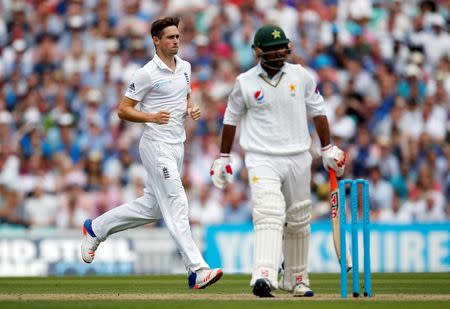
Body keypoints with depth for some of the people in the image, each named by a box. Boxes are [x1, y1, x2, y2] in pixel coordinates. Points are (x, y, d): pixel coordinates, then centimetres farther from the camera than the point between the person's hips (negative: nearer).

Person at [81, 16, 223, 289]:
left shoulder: (185, 67, 10)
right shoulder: (147, 74, -12)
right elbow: (123, 110, -9)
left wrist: (191, 109, 4)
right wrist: (152, 117, -24)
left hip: (177, 144, 8)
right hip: (157, 146, -8)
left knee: (152, 206, 15)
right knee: (176, 204, -13)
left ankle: (96, 228, 31)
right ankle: (197, 270, -18)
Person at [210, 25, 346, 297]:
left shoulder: (301, 76, 3)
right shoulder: (245, 82, -1)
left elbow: (317, 112, 10)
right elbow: (231, 119, 10)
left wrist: (328, 149, 7)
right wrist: (224, 157, 13)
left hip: (298, 159, 3)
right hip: (262, 159, -3)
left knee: (298, 222, 12)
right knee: (269, 214, -22)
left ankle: (296, 279, 28)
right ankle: (264, 278, -36)